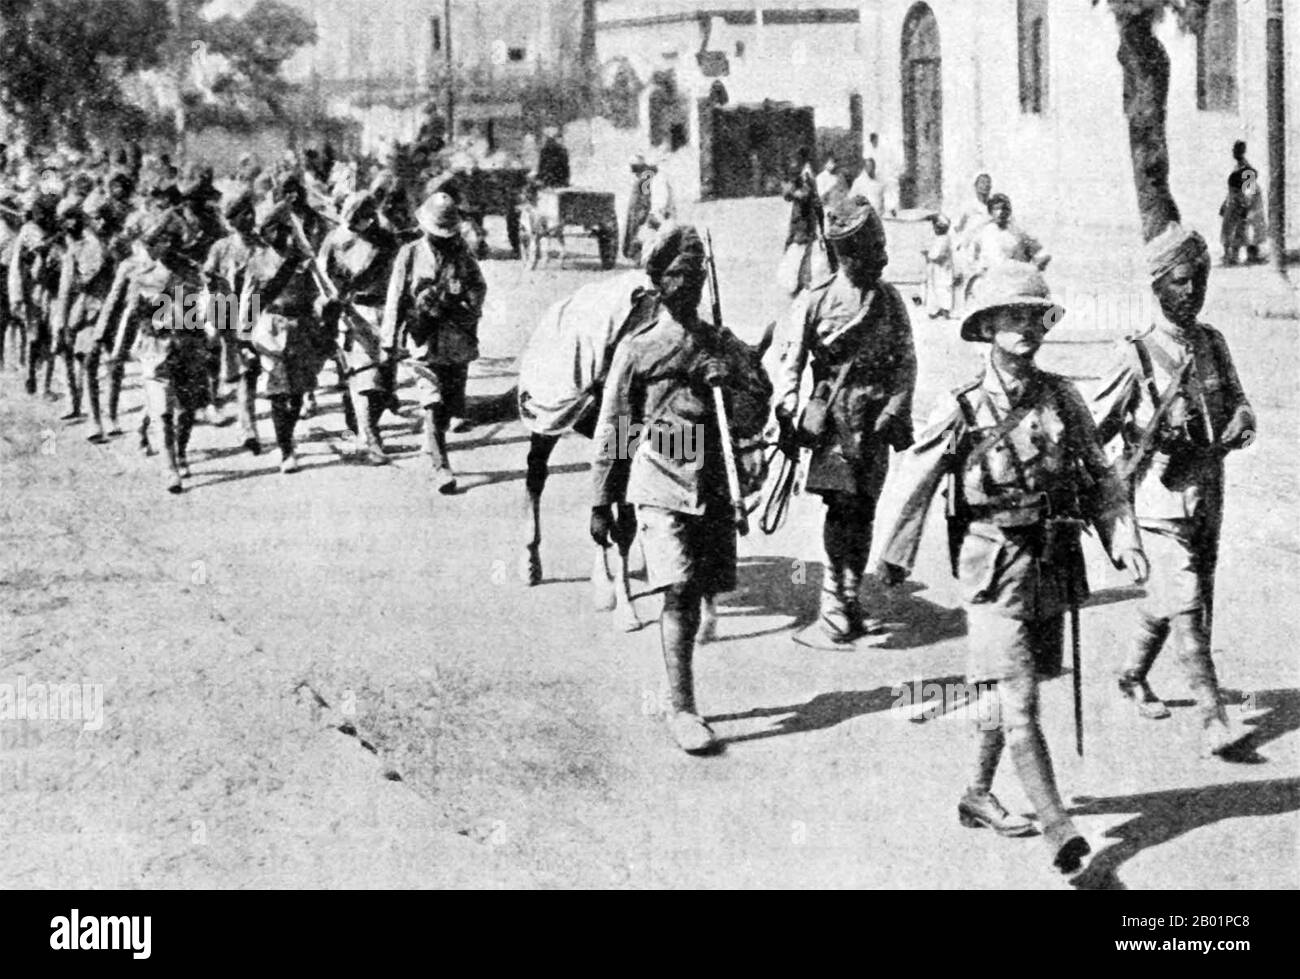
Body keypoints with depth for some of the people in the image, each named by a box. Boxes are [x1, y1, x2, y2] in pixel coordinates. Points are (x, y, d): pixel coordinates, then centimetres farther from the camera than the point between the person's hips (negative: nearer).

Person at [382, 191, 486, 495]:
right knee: (433, 405, -14)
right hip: (424, 342, -3)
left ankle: (432, 450, 32)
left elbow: (479, 288, 13)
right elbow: (396, 298, 2)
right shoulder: (410, 254, 2)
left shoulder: (463, 255, 8)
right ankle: (441, 468, -16)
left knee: (449, 408, 9)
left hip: (458, 342, 3)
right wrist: (389, 342, -1)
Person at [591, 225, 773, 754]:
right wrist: (602, 503, 6)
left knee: (694, 597, 7)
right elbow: (612, 431, 6)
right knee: (678, 592, -14)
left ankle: (679, 696, 24)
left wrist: (731, 379, -9)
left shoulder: (724, 346, 11)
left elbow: (750, 422, 10)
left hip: (712, 486, 4)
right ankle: (682, 709, -11)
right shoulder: (636, 350, 2)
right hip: (660, 485, -3)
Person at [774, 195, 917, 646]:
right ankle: (835, 604, -8)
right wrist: (787, 414, -10)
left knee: (863, 509, 2)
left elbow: (906, 360, 9)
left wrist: (895, 412, -2)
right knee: (841, 504, -12)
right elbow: (790, 361, 0)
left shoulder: (890, 300, 9)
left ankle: (848, 600, 12)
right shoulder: (814, 300, 3)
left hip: (876, 418, 2)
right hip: (833, 417, -2)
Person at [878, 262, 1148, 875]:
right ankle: (1058, 828, -11)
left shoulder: (1062, 399, 2)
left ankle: (978, 796, 35)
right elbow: (916, 486, 1)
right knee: (1018, 707, -11)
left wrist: (1124, 539, -5)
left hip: (1055, 569, 5)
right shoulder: (962, 411, -9)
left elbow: (1100, 477, 9)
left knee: (1002, 697, 18)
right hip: (997, 575, -5)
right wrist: (896, 559, 9)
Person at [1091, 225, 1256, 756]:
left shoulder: (1214, 343, 6)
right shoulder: (1138, 356, -10)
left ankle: (1133, 676, 39)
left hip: (1208, 496, 6)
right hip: (1161, 499, -6)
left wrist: (1240, 421, -9)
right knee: (1185, 605, -10)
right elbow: (1092, 428, -5)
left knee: (1167, 598, 17)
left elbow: (1237, 403, 11)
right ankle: (1213, 717, -10)